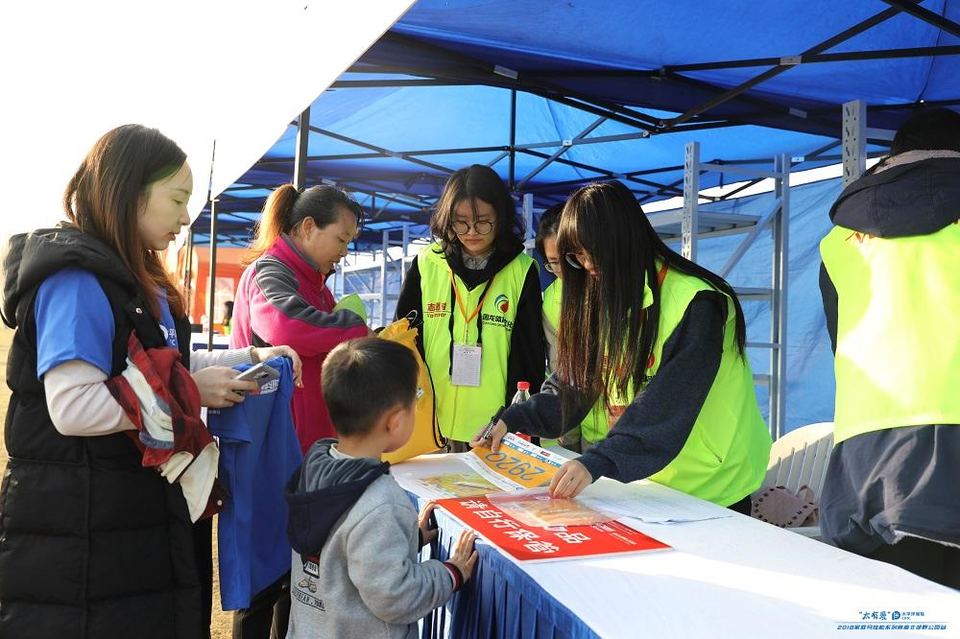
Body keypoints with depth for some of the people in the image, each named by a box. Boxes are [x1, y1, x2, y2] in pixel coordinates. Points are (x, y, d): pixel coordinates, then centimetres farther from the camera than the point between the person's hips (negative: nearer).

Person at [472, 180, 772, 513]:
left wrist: (599, 461, -42)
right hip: (642, 482, 6)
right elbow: (575, 381, 2)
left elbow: (667, 407, -32)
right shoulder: (607, 301, 3)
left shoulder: (696, 304, -22)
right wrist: (512, 420, -10)